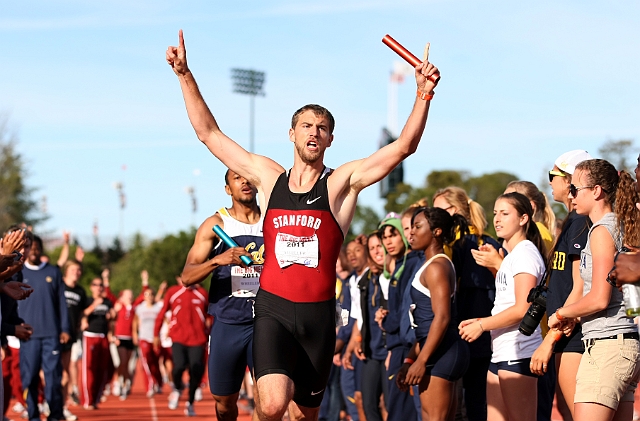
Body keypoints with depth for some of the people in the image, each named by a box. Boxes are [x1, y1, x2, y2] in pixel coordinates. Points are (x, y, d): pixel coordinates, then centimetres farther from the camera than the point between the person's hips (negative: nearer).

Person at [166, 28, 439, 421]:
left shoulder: (342, 182, 2)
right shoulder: (268, 177, 7)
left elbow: (403, 147, -8)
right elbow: (209, 133, 11)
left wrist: (424, 94, -20)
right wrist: (185, 75, 8)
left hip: (319, 314, 1)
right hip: (273, 310, -1)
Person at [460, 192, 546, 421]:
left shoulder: (525, 252, -9)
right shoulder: (511, 254, 21)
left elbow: (522, 309, -18)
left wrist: (481, 325, -10)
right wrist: (480, 321, 8)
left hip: (518, 354, -10)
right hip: (500, 353, 10)